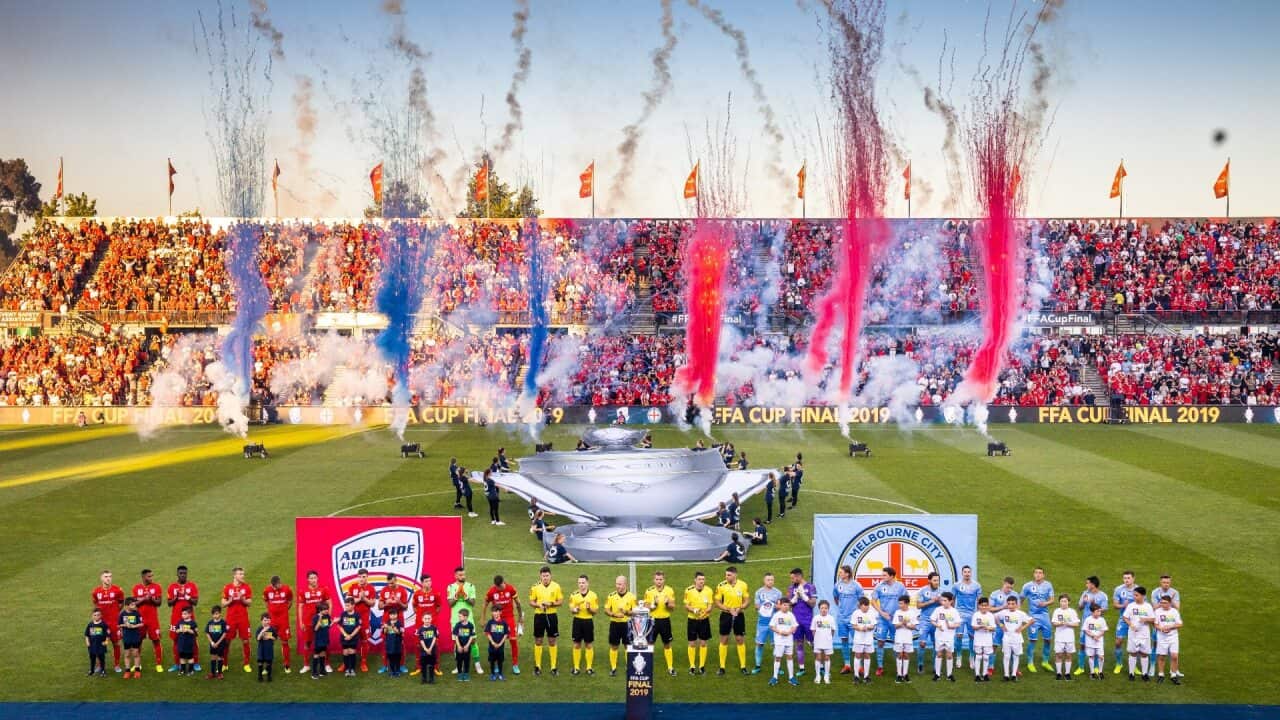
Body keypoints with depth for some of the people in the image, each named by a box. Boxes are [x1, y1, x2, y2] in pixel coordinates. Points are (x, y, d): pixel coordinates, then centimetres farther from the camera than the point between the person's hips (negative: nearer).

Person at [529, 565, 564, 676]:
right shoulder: (535, 587, -2)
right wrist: (538, 605, -17)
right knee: (538, 641, 5)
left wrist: (551, 603, -17)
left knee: (552, 642, 5)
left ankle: (553, 667, 11)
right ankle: (537, 666, 14)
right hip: (539, 616, 0)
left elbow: (561, 601, 0)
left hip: (552, 616, 0)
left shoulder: (556, 586, -2)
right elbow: (531, 602, 3)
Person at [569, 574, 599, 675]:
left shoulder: (593, 595, -2)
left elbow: (595, 612, 0)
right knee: (577, 645, 4)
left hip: (588, 621, -1)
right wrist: (574, 610, -20)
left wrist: (590, 608, -20)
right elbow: (570, 610, 3)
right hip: (577, 621, 1)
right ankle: (576, 667, 12)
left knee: (589, 645, 5)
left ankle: (589, 667, 13)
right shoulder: (573, 595, 1)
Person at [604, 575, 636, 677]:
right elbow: (606, 610, 1)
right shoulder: (611, 596, 1)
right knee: (613, 646, 5)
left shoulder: (631, 596, -3)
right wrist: (614, 614, -18)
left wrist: (626, 612, -21)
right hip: (615, 624, 1)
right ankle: (613, 668, 14)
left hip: (627, 624, -1)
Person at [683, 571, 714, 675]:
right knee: (692, 643, 3)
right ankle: (692, 667, 12)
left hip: (704, 620, 1)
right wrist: (693, 610, -22)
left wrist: (706, 611, -24)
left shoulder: (708, 591, -3)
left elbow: (710, 606, -2)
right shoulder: (688, 591, -6)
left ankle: (702, 666, 15)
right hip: (692, 620, -1)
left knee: (703, 643, 5)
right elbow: (686, 606, -3)